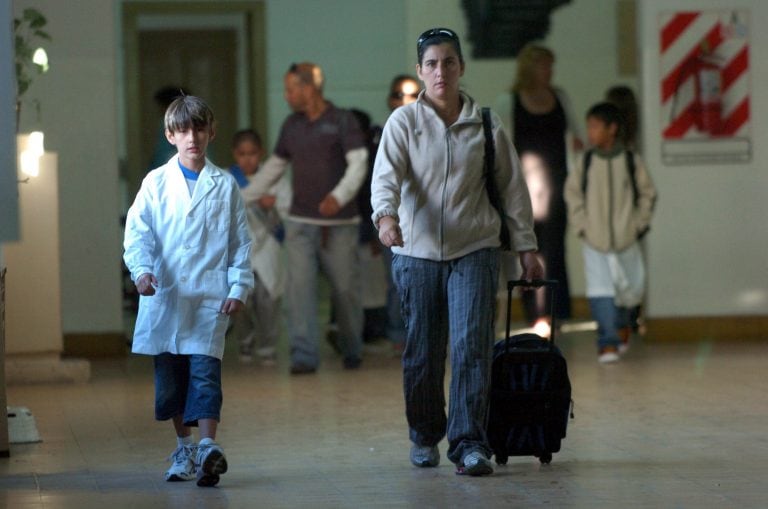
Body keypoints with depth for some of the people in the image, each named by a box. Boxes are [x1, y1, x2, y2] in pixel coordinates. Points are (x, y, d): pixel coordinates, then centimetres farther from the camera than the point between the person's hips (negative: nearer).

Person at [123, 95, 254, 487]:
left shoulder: (224, 185, 8)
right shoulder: (156, 183, 6)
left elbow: (241, 242, 10)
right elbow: (137, 232, -2)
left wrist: (239, 288, 0)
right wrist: (142, 269, -20)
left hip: (210, 297, -2)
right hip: (164, 297, 2)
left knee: (205, 371, -15)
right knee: (169, 378, 8)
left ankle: (208, 449, -22)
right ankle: (184, 449, 21)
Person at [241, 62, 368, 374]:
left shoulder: (342, 121, -4)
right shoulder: (292, 125, 11)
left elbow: (358, 164, -13)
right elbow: (274, 167, 19)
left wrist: (339, 197, -29)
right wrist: (241, 199, 15)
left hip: (339, 223, -4)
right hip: (300, 222, 4)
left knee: (345, 288, 3)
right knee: (300, 287, -7)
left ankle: (352, 352, 21)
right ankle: (304, 356, -9)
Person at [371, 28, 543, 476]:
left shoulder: (485, 124, 5)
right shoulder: (404, 121, 0)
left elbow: (513, 187, 10)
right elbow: (387, 175, -14)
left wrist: (527, 246, 8)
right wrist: (386, 215, -34)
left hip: (475, 251, 0)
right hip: (417, 252, 0)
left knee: (472, 347, -11)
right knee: (422, 352, 7)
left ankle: (469, 443, -10)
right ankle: (425, 437, 26)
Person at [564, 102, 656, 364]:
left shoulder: (631, 161, -4)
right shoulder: (585, 162, -2)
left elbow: (647, 193, 5)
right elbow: (572, 193, 6)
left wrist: (640, 224, 1)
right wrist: (581, 225, -2)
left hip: (626, 239, 1)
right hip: (594, 240, -1)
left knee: (631, 289, 10)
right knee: (600, 289, -12)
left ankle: (620, 322, 39)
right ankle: (608, 342, -8)